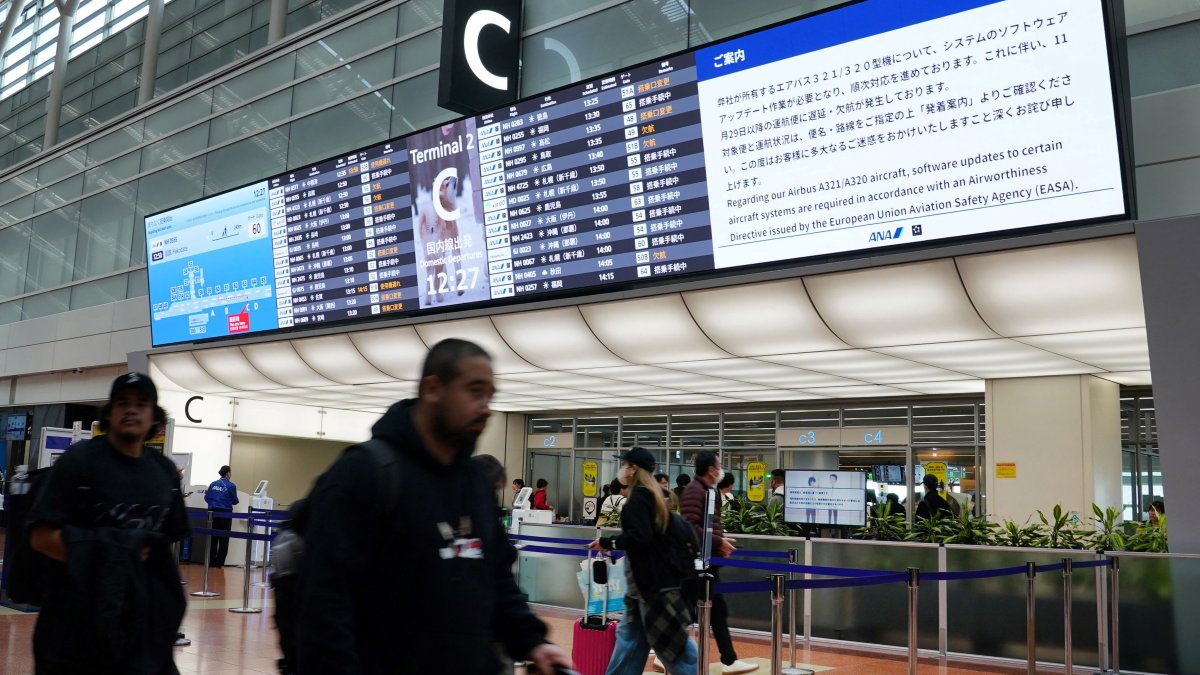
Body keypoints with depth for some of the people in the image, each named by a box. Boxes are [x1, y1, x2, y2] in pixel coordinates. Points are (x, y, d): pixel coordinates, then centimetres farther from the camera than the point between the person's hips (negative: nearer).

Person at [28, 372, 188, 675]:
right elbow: (42, 536, -13)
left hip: (143, 611, 5)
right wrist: (104, 556, -18)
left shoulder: (165, 471, 8)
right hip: (78, 609, -4)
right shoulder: (79, 459, -8)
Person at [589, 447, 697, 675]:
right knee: (630, 635, 13)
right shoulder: (650, 495, 13)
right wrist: (612, 543, 10)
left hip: (652, 580, -10)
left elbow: (639, 536, -28)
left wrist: (608, 543, -16)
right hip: (653, 577, 10)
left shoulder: (638, 498, -17)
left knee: (668, 638, -2)